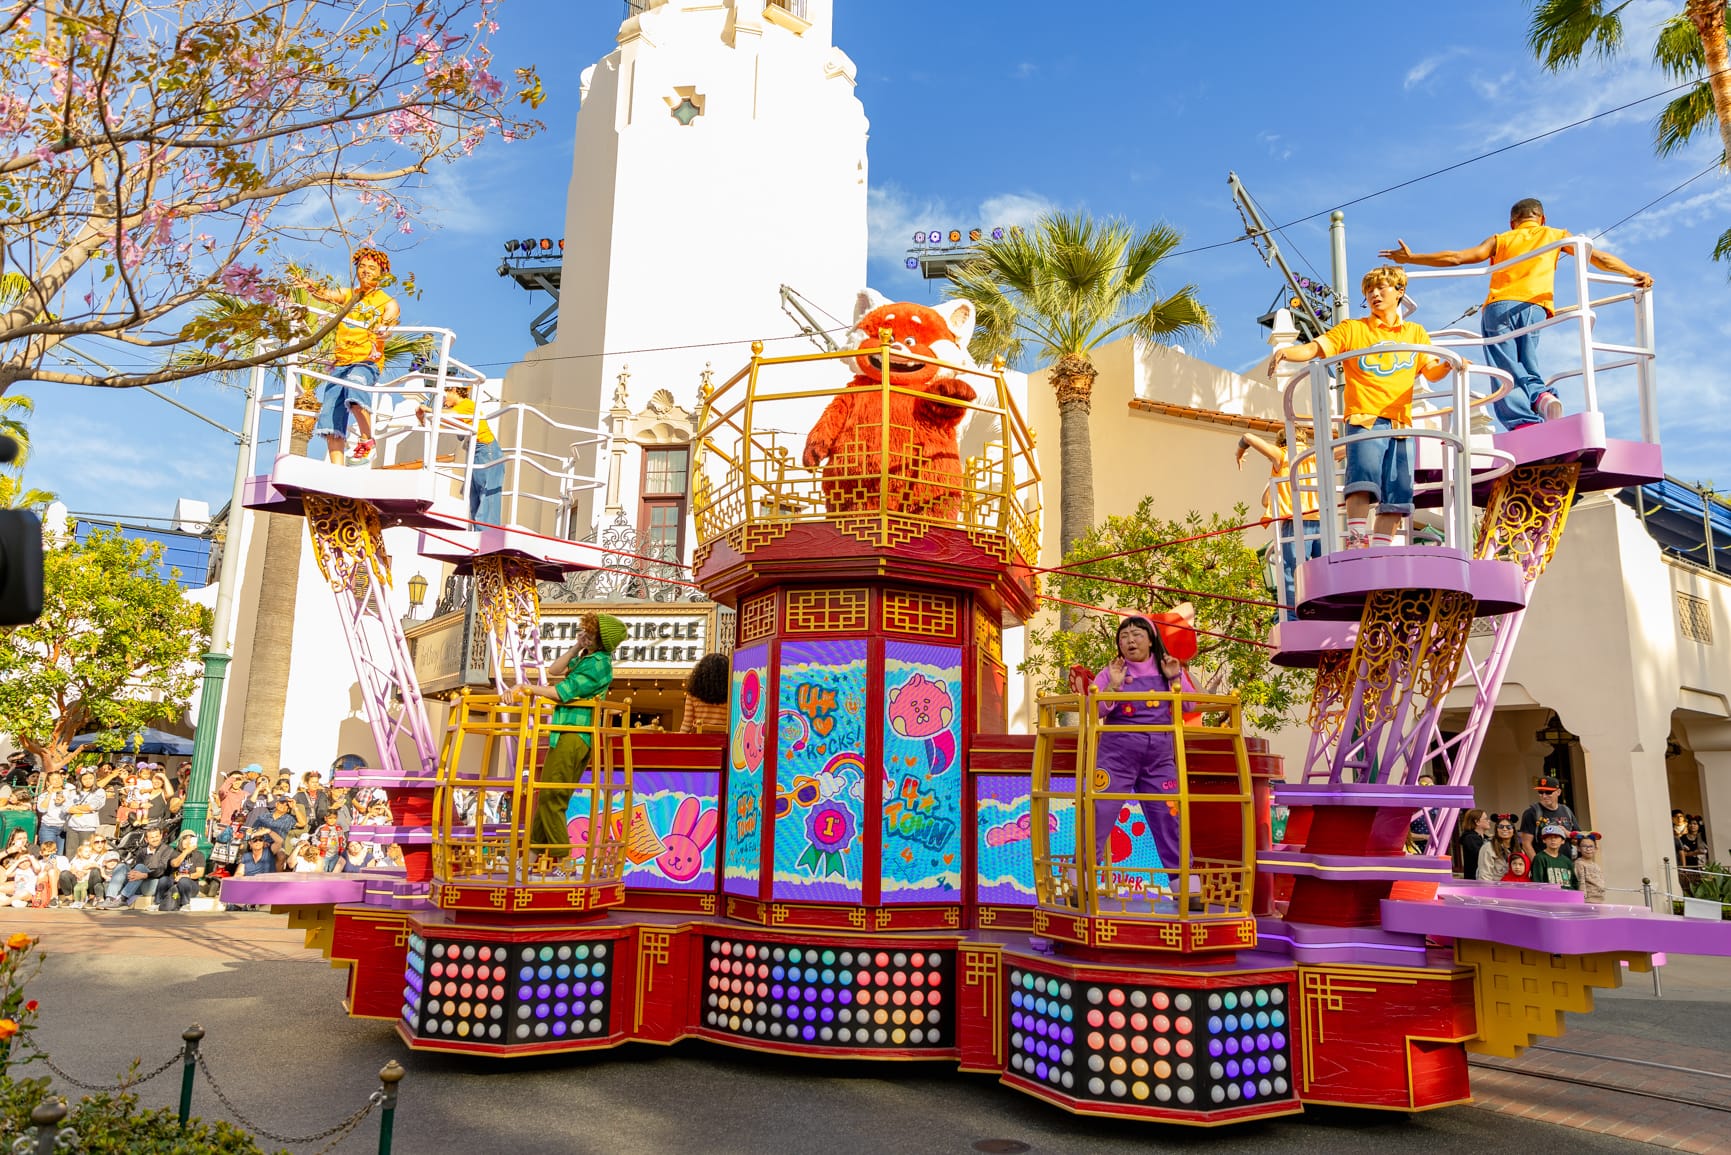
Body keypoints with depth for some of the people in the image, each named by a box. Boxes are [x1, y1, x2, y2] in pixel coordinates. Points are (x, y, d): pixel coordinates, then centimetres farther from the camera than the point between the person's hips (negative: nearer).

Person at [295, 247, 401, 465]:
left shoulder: (388, 303, 8)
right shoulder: (347, 295, 17)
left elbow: (388, 325, -11)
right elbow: (326, 295, -2)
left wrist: (383, 330, -34)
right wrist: (312, 287, -24)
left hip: (367, 361, -4)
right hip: (340, 362, 4)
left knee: (355, 386, -38)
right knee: (331, 420, -6)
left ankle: (367, 438, -25)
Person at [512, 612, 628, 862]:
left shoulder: (599, 663, -15)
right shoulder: (585, 657, 16)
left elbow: (563, 692, -18)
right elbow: (555, 670, 10)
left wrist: (531, 689, -10)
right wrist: (577, 647, 3)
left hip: (574, 735, -10)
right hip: (566, 732, 10)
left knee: (551, 796, -7)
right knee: (547, 794, 14)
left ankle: (561, 855, -1)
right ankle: (535, 847, 23)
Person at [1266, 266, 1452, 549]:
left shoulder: (1415, 333, 20)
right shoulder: (1352, 329, 10)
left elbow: (1431, 372, 12)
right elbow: (1315, 348, -2)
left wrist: (1448, 365, -11)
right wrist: (1286, 352, -22)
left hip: (1400, 424, 4)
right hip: (1364, 419, -4)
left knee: (1397, 495, 0)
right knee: (1364, 478, -25)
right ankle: (1356, 542, -24)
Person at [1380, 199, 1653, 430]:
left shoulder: (1500, 240, 23)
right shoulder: (1555, 235, 26)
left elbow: (1456, 257, 14)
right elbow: (1600, 258, 24)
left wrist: (1410, 258, 19)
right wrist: (1634, 274, 32)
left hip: (1498, 306, -1)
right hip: (1534, 307, 1)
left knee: (1506, 373, -8)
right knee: (1525, 369, 7)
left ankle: (1525, 422, -30)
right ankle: (1541, 396, -26)